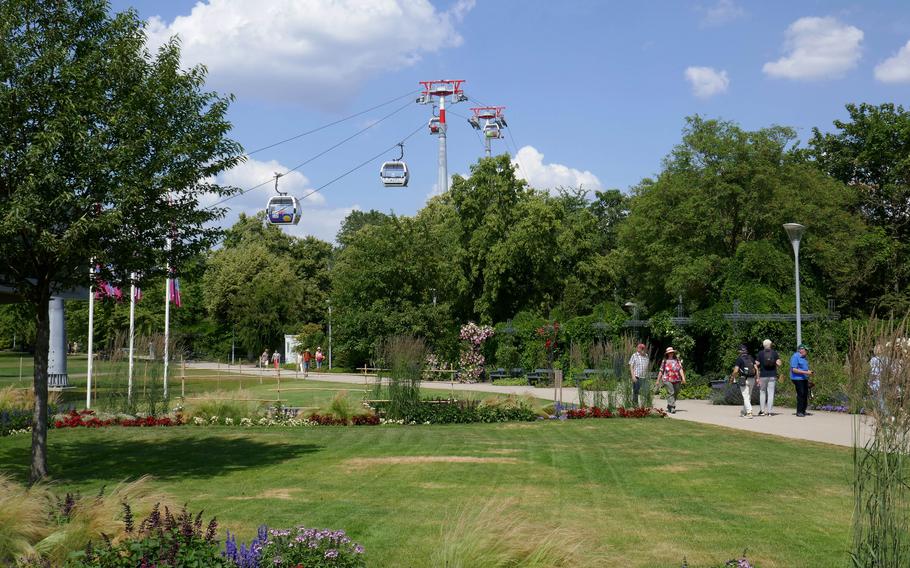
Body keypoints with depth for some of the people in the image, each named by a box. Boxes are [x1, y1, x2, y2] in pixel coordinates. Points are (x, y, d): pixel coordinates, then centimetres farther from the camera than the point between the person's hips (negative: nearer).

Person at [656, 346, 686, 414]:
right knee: (671, 393, -15)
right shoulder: (664, 361, 8)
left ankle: (669, 406, 28)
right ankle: (672, 408, -18)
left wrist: (683, 378, -9)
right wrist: (658, 380, 11)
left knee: (675, 393, 9)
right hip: (667, 380, -3)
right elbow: (661, 371, 11)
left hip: (676, 380, 3)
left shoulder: (677, 360, 11)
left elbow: (680, 369, 2)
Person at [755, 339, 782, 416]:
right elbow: (779, 363, -5)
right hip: (772, 375, 0)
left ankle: (762, 410, 7)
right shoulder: (774, 353, 2)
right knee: (771, 393, 2)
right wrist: (776, 367, 15)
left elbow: (756, 365, -2)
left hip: (763, 375, 0)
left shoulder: (760, 353, 0)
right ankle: (770, 411, -1)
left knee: (762, 392, 10)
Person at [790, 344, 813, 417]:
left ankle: (803, 411, 16)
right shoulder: (795, 357, -12)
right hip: (797, 379, -9)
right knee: (800, 394, -12)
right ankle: (799, 412, -8)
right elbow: (794, 369, -18)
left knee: (805, 395, 7)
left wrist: (809, 372, 8)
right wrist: (805, 372, -21)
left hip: (804, 379, 9)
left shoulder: (804, 357, 17)